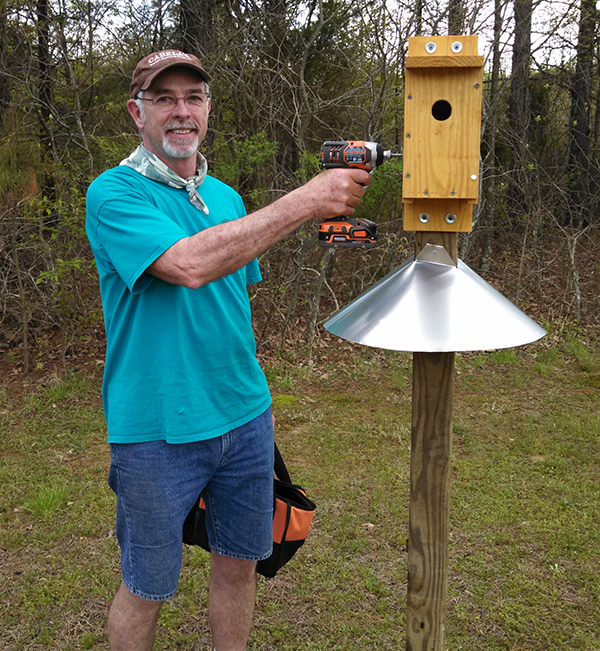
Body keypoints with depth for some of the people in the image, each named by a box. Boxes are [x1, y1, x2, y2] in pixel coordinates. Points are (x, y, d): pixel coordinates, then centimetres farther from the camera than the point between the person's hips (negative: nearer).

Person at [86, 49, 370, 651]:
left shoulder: (226, 197, 10)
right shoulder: (114, 193, -11)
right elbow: (189, 264, -29)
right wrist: (307, 201, -30)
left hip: (243, 417, 6)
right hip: (157, 428, -6)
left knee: (239, 562, 18)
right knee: (145, 587, 11)